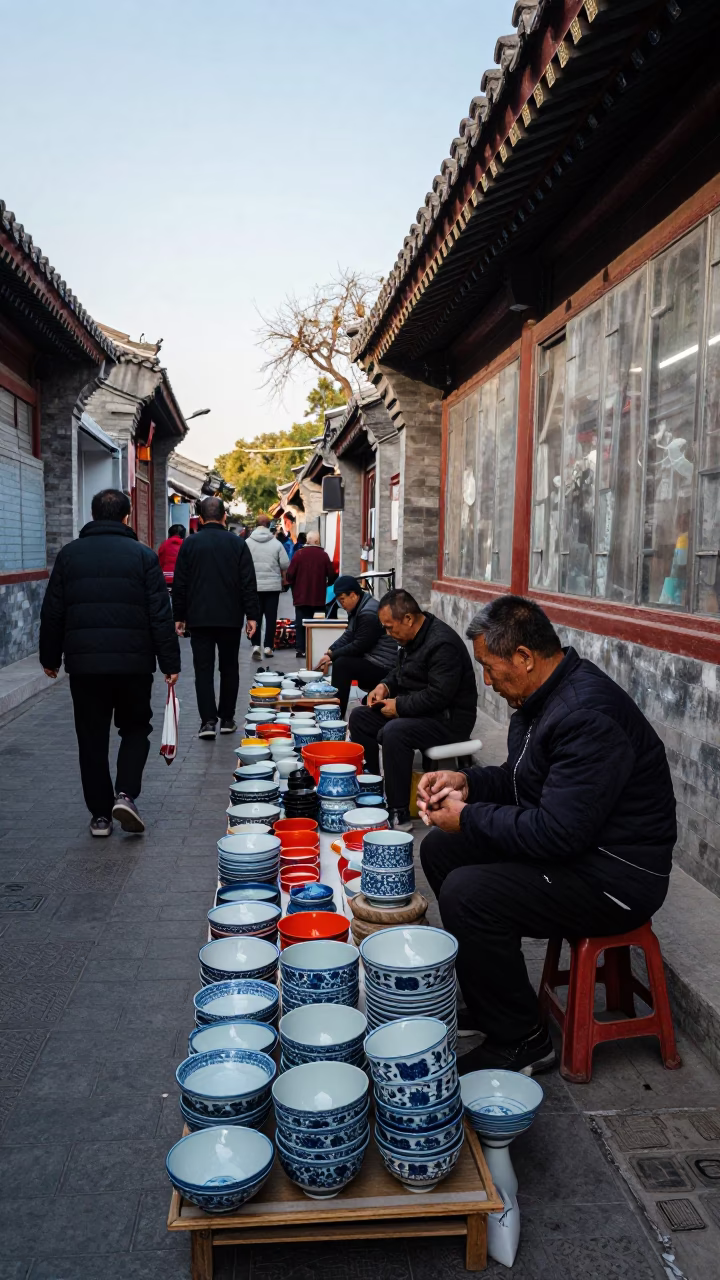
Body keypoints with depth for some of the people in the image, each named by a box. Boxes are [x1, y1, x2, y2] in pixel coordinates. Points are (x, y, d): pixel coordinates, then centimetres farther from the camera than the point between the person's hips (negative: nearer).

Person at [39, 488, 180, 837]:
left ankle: (100, 814, 14)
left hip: (84, 663, 2)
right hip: (134, 662, -1)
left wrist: (50, 657, 18)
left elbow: (52, 612, 8)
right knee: (135, 729, 16)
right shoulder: (143, 555, -1)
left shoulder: (69, 554, 6)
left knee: (92, 737, 10)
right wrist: (170, 662, -1)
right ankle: (125, 794, -2)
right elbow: (161, 615, -5)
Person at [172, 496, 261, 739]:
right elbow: (249, 584, -3)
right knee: (229, 668, 12)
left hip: (199, 618, 0)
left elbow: (179, 584, 2)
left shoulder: (189, 544, 1)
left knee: (204, 669, 2)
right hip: (230, 618, 1)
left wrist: (179, 616, 8)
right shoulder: (238, 544, 0)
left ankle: (208, 720, -6)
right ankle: (227, 719, 16)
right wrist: (252, 615, 0)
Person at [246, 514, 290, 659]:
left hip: (253, 585, 1)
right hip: (273, 585, 0)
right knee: (271, 617, 6)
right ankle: (268, 647, 7)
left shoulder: (247, 543, -1)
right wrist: (284, 581, 14)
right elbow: (285, 565, -1)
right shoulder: (276, 543, -2)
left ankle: (256, 645, -4)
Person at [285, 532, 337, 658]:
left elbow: (290, 574, -6)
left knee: (300, 623, 7)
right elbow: (332, 575, -3)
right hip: (319, 597, 0)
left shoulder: (299, 553, -6)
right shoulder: (324, 555, -4)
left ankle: (300, 649, 4)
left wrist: (292, 585, 14)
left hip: (301, 596, 0)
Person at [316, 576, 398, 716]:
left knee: (341, 664, -20)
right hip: (370, 659, 11)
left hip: (381, 667, -11)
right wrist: (329, 652, -3)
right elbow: (348, 636, 11)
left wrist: (332, 656, -11)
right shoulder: (358, 608, 10)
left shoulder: (369, 613, -21)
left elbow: (359, 646, -20)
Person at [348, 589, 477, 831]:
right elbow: (399, 671, 24)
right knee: (359, 717, 5)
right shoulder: (411, 638, 8)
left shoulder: (442, 643, -23)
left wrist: (399, 706, -19)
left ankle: (399, 816, -26)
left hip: (448, 718, -11)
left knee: (393, 732, -34)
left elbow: (438, 695, -28)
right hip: (417, 710, 11)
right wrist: (385, 685, 3)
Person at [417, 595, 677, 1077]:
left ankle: (520, 1041, -2)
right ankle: (488, 1002, 20)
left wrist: (469, 818, -18)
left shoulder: (589, 715, -28)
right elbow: (520, 778, 18)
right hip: (565, 837, 11)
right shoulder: (544, 695, 4)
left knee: (466, 893, -24)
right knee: (440, 850, 8)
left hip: (614, 874, -10)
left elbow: (559, 833, -30)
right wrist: (468, 782, -1)